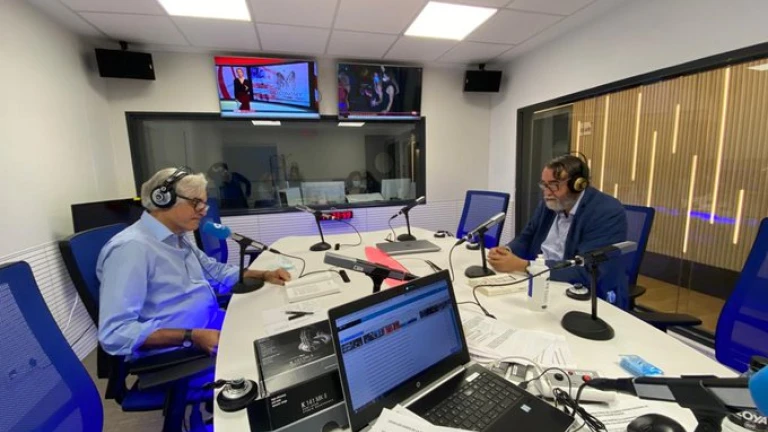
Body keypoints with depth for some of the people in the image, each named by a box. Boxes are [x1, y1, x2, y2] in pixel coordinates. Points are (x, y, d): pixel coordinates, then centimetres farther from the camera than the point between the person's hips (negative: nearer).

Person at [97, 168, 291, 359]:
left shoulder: (178, 239, 11)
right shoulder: (131, 247, -18)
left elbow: (215, 271, 22)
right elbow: (115, 333, -23)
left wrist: (264, 275, 7)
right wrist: (190, 337, -29)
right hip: (176, 351, -9)